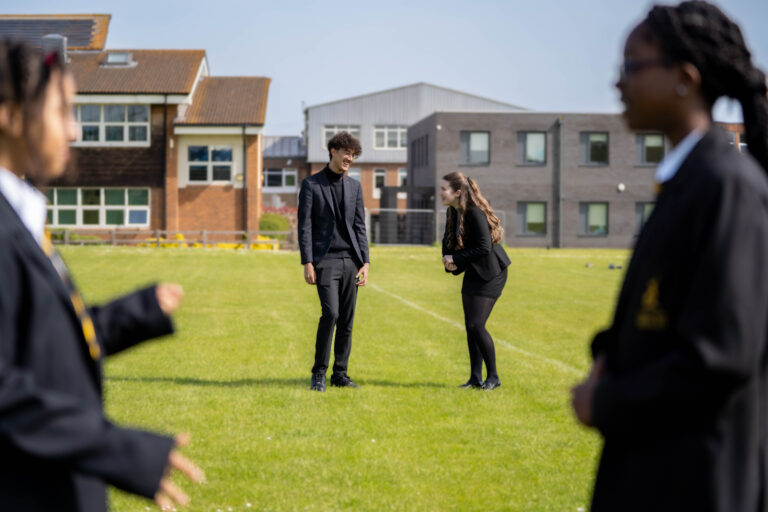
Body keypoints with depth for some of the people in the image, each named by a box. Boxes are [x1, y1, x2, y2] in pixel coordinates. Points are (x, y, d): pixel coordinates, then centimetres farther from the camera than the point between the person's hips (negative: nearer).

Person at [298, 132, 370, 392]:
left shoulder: (354, 186, 14)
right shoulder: (311, 184, 1)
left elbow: (359, 226, 12)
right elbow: (305, 226, -2)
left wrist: (365, 263, 3)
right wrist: (307, 263, -10)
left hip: (350, 261, 4)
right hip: (325, 260, -4)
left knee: (347, 320, 3)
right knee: (330, 313, -16)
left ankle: (340, 374, 12)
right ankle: (319, 373, -5)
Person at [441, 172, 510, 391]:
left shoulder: (475, 213, -23)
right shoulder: (452, 212, 4)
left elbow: (484, 247, -26)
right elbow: (448, 241, 15)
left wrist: (456, 259, -18)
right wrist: (448, 260, -6)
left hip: (490, 274, -9)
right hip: (472, 273, 9)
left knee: (476, 325, -11)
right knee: (470, 326, 7)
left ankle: (493, 377, 2)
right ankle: (476, 378, 15)